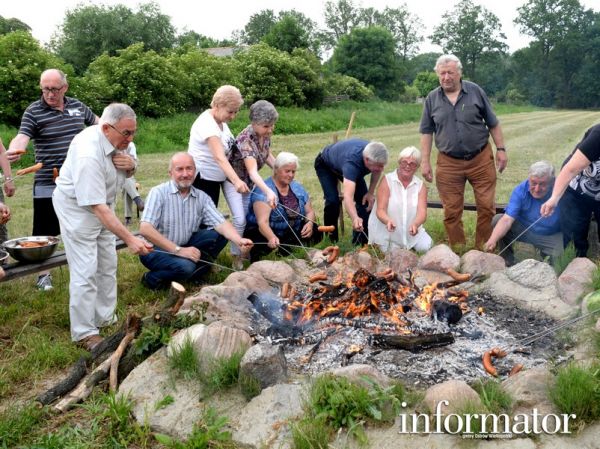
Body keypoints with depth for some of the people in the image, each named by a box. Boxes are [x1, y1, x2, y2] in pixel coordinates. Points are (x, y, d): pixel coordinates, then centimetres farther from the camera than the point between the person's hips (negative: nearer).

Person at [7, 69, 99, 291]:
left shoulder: (78, 106, 5)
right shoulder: (33, 111, -8)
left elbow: (96, 122, 23)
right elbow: (22, 135, -23)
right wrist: (14, 149, -44)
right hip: (48, 184, -4)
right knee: (45, 231, 2)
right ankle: (44, 273, 16)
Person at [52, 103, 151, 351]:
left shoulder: (118, 139, -10)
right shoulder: (88, 154, -35)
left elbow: (127, 172, 8)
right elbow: (96, 208, -37)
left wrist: (130, 165, -18)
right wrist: (130, 239, -40)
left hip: (103, 205, 8)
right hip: (77, 206, -8)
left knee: (107, 264, 13)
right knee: (85, 270, -9)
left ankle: (106, 318, 27)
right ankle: (84, 333, 2)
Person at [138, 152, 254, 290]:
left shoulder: (202, 197, -1)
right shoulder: (158, 193, -15)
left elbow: (220, 223, -12)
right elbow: (145, 229, -26)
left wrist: (239, 241, -33)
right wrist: (178, 250, -30)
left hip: (185, 246, 5)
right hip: (155, 249, -5)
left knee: (220, 234, -11)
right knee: (185, 266, -33)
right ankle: (153, 278, -5)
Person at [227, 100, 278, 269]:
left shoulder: (265, 134, -13)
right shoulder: (246, 140, -35)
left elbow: (268, 156, 8)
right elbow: (253, 172, -46)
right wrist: (268, 191, -59)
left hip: (251, 182, 7)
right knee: (240, 220, -14)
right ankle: (236, 255, 3)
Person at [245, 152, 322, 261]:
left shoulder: (297, 187, 1)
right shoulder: (263, 191, -21)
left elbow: (310, 211, 7)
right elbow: (262, 221, -32)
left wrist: (309, 223, -18)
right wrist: (272, 238, -54)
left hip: (290, 232, 6)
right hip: (265, 232, -6)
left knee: (315, 233, -16)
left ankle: (285, 247, 5)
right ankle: (255, 252, -3)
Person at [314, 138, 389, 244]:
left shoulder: (375, 156, -30)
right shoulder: (352, 161, -48)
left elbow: (377, 171, -2)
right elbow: (348, 197, -59)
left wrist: (371, 193, -10)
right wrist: (355, 219, -75)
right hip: (325, 165, -6)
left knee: (364, 199, -7)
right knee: (333, 200, -23)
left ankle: (360, 241, 2)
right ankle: (331, 239, -3)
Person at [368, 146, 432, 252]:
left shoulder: (420, 186, 2)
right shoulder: (387, 181, -7)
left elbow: (422, 212, -12)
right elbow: (380, 210, -15)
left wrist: (415, 225, -37)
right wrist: (388, 221, -39)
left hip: (411, 233, 3)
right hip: (388, 233, -3)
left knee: (425, 247, -18)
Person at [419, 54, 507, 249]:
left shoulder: (475, 91, 1)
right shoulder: (432, 99, 4)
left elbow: (493, 124, 7)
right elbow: (426, 132, 8)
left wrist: (501, 149, 2)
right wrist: (425, 161, 2)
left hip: (481, 159, 0)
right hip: (448, 164, 1)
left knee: (486, 207, 2)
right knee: (451, 212, 3)